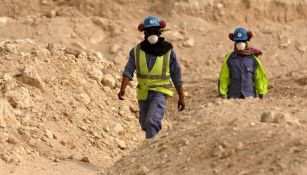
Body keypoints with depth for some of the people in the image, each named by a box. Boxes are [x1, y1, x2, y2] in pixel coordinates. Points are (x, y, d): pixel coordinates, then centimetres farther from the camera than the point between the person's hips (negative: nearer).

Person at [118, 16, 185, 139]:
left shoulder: (168, 51, -6)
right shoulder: (137, 51, -3)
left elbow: (176, 75, 0)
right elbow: (128, 71, -10)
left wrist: (181, 97, 2)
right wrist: (122, 89, -27)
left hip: (160, 92, -4)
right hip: (143, 93, 4)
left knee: (152, 121, -25)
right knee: (145, 124, 15)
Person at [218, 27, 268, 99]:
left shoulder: (253, 59, 1)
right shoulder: (229, 59, 1)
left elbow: (261, 78, 7)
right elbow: (223, 79, 5)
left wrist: (261, 96, 4)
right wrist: (222, 96, 1)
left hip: (250, 97, 0)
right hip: (233, 97, 0)